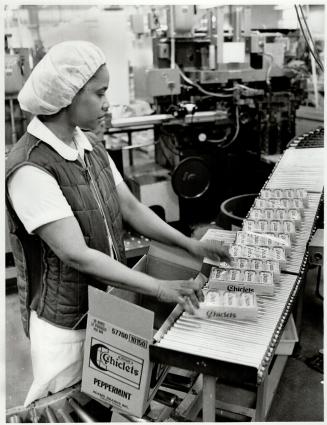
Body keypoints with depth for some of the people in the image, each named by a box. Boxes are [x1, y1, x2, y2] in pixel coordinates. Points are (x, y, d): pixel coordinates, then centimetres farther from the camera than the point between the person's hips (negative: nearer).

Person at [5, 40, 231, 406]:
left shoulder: (90, 145, 1)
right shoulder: (29, 169, -25)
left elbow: (129, 206, 5)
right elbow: (75, 254, -27)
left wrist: (190, 245, -1)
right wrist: (158, 288, -26)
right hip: (65, 323, -6)